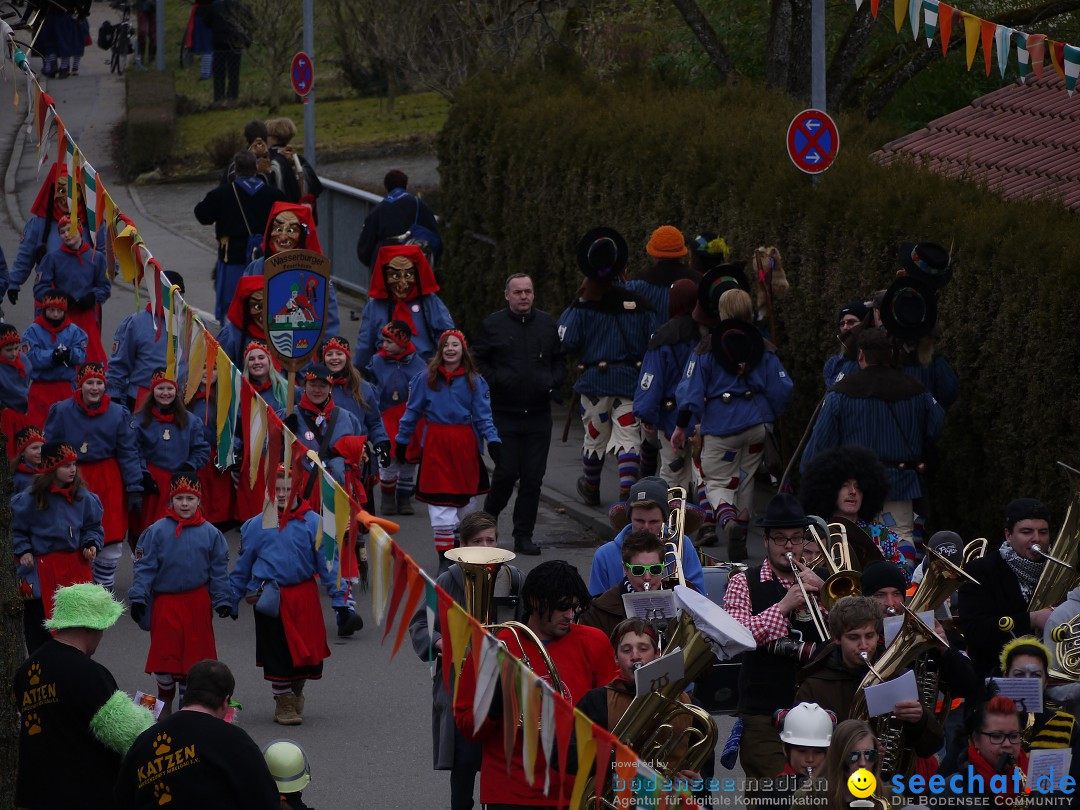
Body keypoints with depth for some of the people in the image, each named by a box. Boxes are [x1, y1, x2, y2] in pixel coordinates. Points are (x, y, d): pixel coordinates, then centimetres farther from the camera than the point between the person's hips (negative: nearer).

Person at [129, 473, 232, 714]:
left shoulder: (210, 533, 2)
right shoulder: (156, 531, -3)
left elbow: (219, 570, 6)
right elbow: (144, 567, -2)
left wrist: (223, 600, 1)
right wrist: (138, 598, -8)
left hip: (197, 602, 1)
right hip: (165, 602, -1)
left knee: (195, 654, 5)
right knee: (164, 655, 4)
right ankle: (165, 700, 23)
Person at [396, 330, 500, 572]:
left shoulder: (474, 382, 3)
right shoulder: (427, 379, 1)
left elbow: (483, 417, 3)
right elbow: (412, 413, 8)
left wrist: (493, 441, -10)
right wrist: (401, 442, 8)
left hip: (465, 443, 2)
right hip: (436, 443, -2)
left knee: (466, 498, 12)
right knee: (441, 500, -6)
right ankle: (445, 557, -2)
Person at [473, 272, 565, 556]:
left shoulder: (547, 324, 11)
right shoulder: (492, 325, 1)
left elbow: (560, 360, 20)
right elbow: (478, 361, 3)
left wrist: (553, 382, 2)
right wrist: (496, 381, -12)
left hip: (539, 414, 3)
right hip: (505, 413, -3)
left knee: (533, 477, 1)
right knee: (507, 472, -7)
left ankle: (524, 535, 9)